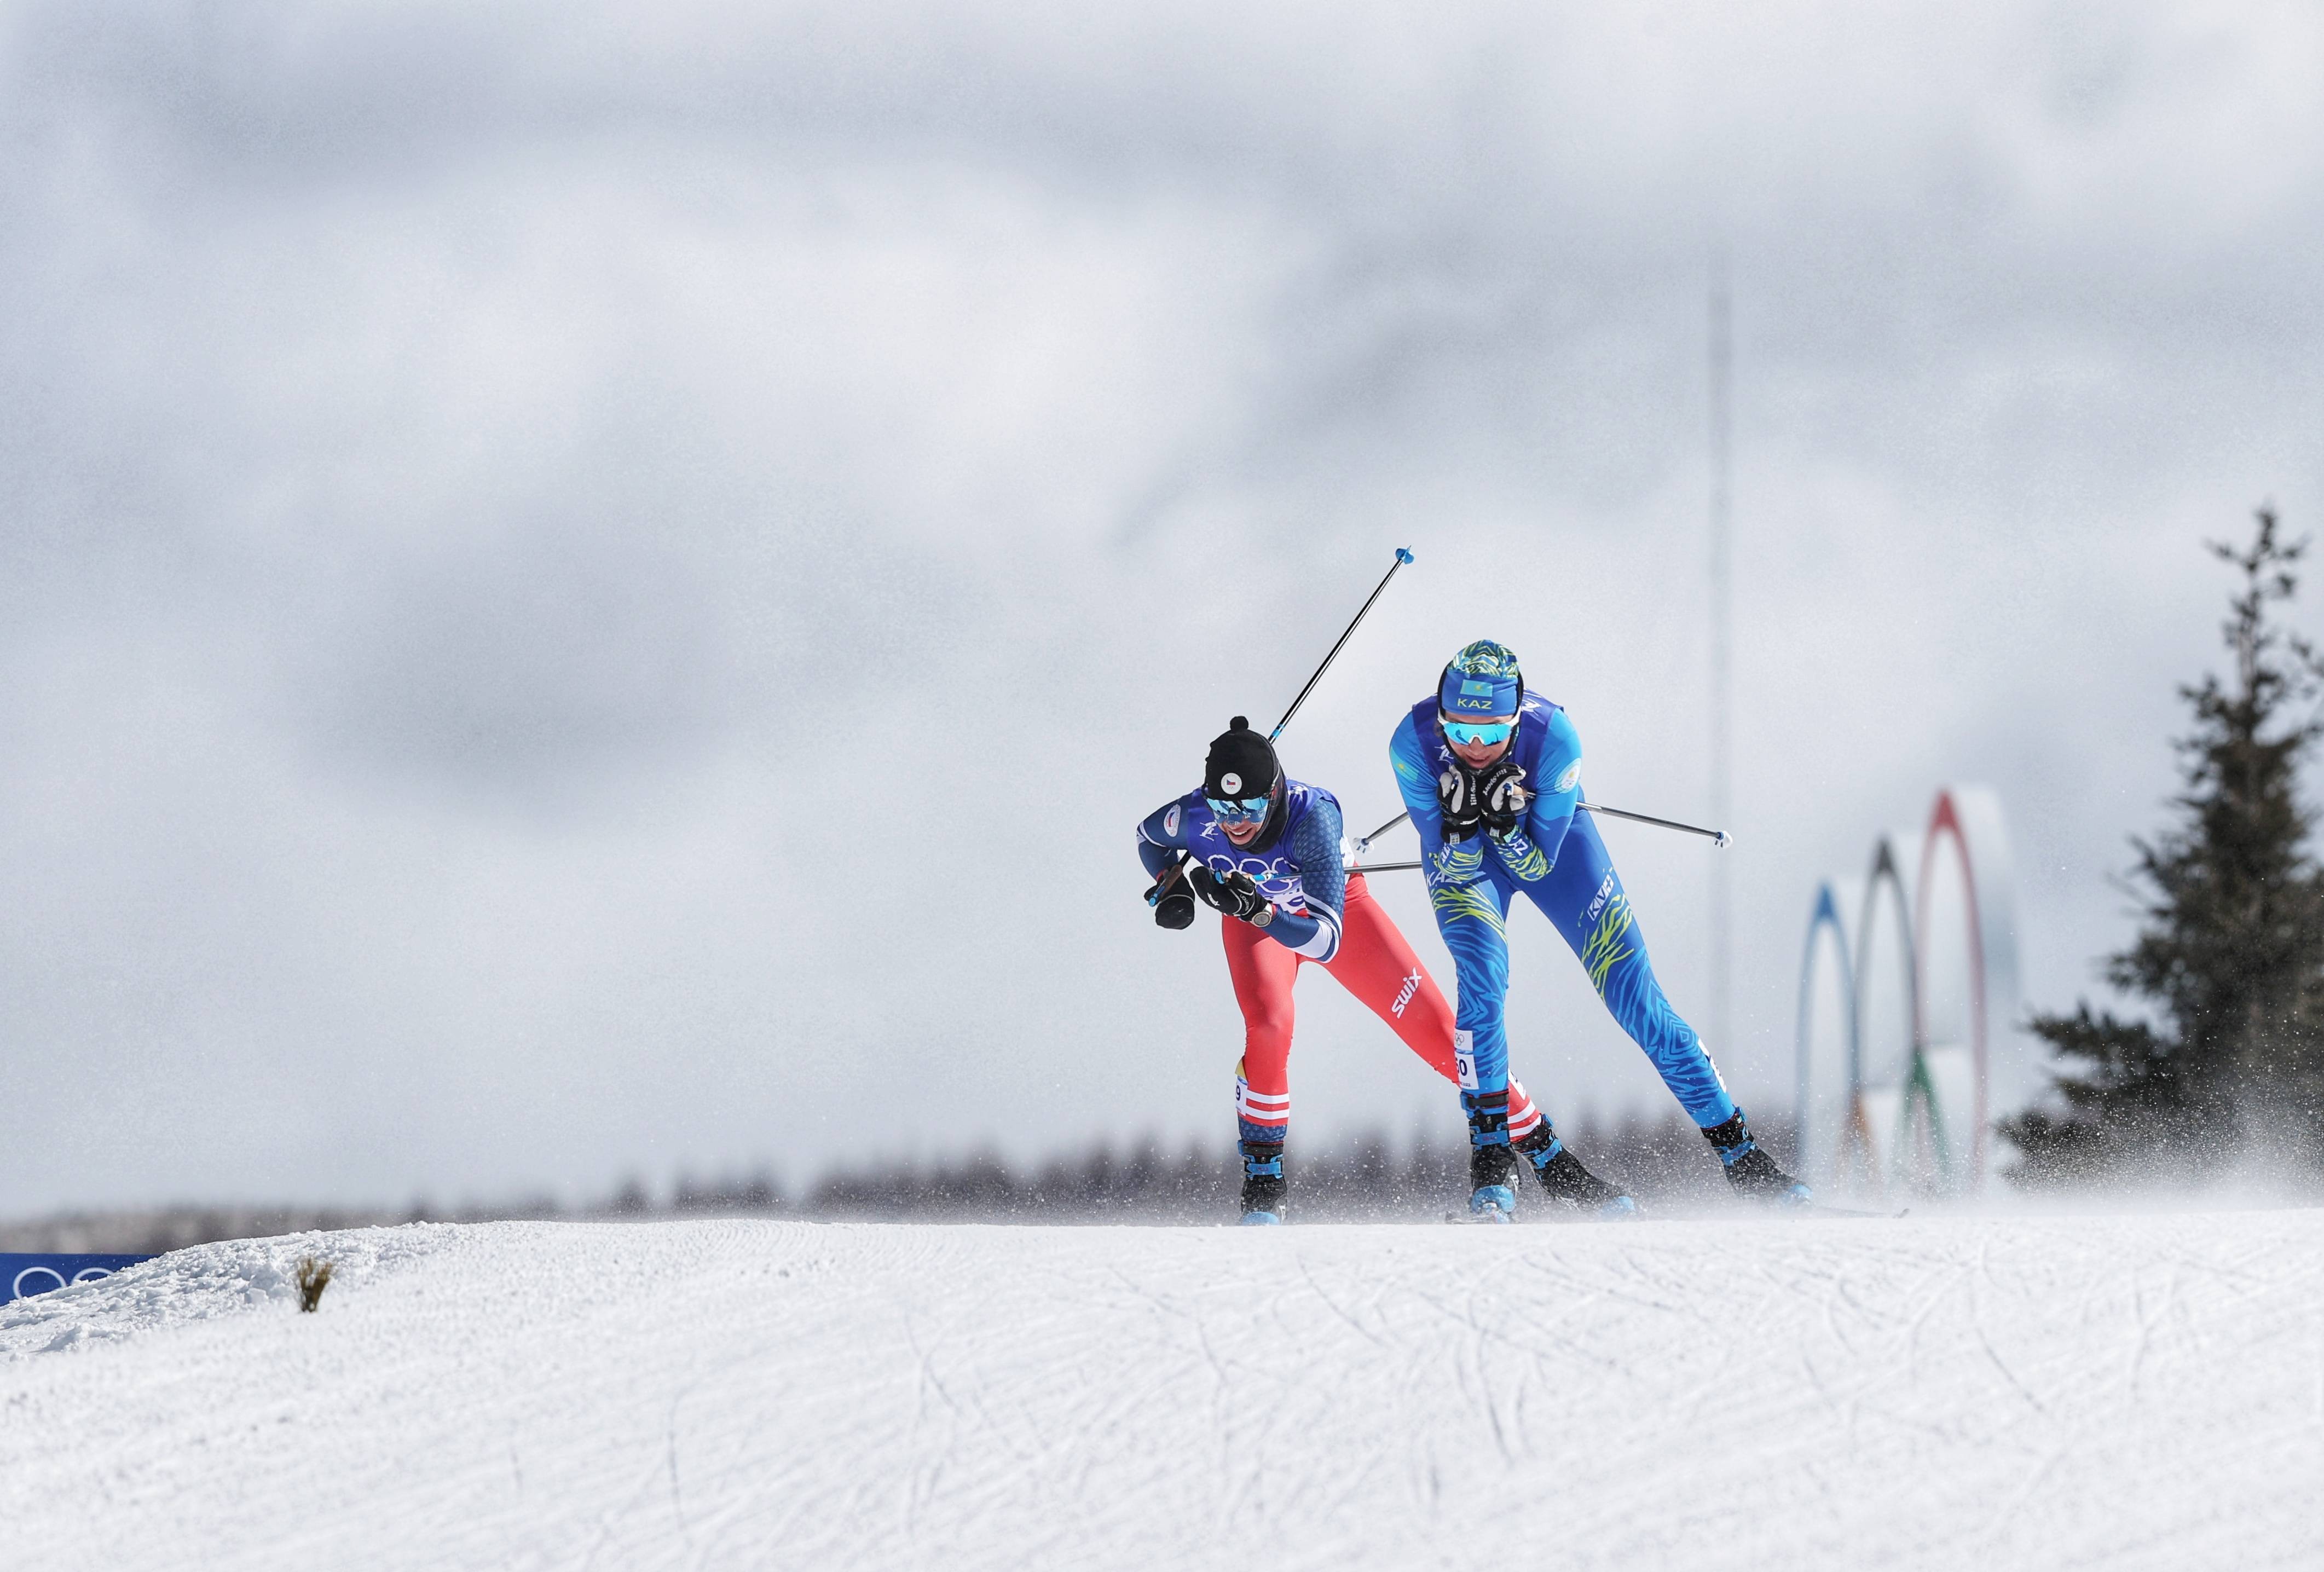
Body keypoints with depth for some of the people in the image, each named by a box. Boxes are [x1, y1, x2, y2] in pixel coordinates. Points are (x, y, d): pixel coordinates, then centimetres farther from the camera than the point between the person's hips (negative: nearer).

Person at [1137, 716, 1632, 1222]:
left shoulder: (1312, 816, -41)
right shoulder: (1194, 816, -31)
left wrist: (1259, 911, -58)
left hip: (1336, 909, -1)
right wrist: (1173, 885, -21)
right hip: (1254, 919, 1)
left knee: (1436, 1029, -5)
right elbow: (1149, 835, -3)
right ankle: (1263, 1179, -12)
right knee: (1269, 1024, -30)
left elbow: (1326, 941, -44)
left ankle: (1549, 1158, 9)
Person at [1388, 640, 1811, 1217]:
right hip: (1459, 855, 0)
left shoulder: (1554, 740, -35)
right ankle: (1491, 1159, -14)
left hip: (1548, 839, 0)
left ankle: (1741, 1156, 4)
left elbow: (1537, 866, -25)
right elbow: (1453, 869, -23)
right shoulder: (1414, 742, -32)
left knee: (1637, 997, -4)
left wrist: (1508, 824, -45)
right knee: (1483, 980, -27)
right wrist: (1462, 827, -44)